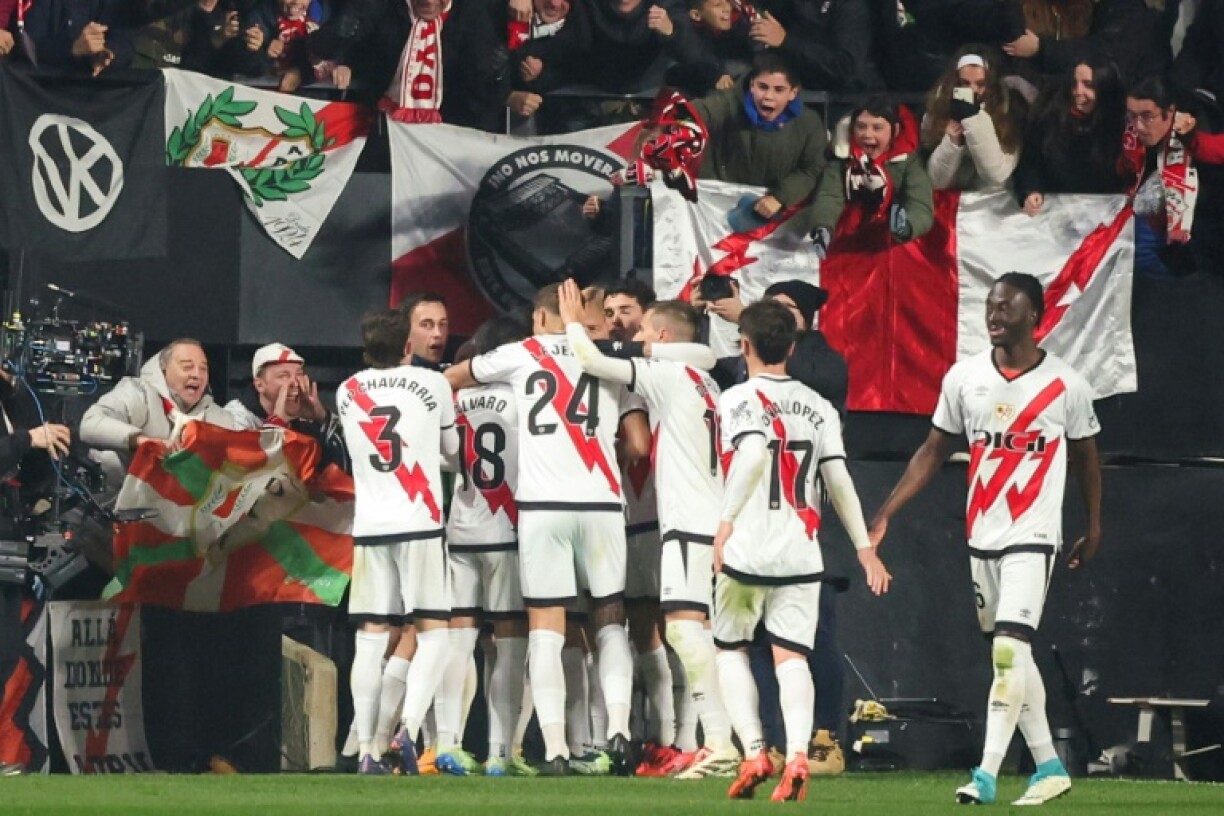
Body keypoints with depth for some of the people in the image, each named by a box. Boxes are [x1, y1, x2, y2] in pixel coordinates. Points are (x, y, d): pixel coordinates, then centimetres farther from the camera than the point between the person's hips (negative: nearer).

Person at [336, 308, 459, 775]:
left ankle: (367, 752, -1)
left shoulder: (348, 392, 8)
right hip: (420, 525, -3)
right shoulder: (431, 384, 0)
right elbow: (451, 448, 14)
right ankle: (408, 729, -19)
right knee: (433, 633, 1)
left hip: (369, 527, 3)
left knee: (370, 638, 4)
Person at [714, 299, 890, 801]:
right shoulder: (818, 407, 10)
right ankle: (797, 754, -21)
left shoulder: (738, 399, -3)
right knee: (791, 658, 1)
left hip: (747, 549, -3)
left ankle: (754, 753, 1)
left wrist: (726, 519, -20)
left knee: (730, 650, 15)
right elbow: (838, 480, 7)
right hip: (801, 553, 3)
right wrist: (864, 547, 11)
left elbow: (753, 451, -22)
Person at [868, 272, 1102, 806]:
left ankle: (987, 774, -17)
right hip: (981, 537, 5)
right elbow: (933, 452, 8)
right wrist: (885, 514, 1)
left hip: (1033, 538, -5)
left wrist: (1093, 530, 13)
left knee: (1009, 648, -15)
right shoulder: (964, 377, 3)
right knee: (1010, 655, 9)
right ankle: (1048, 767, 19)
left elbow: (1086, 459, 9)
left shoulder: (1066, 386, -5)